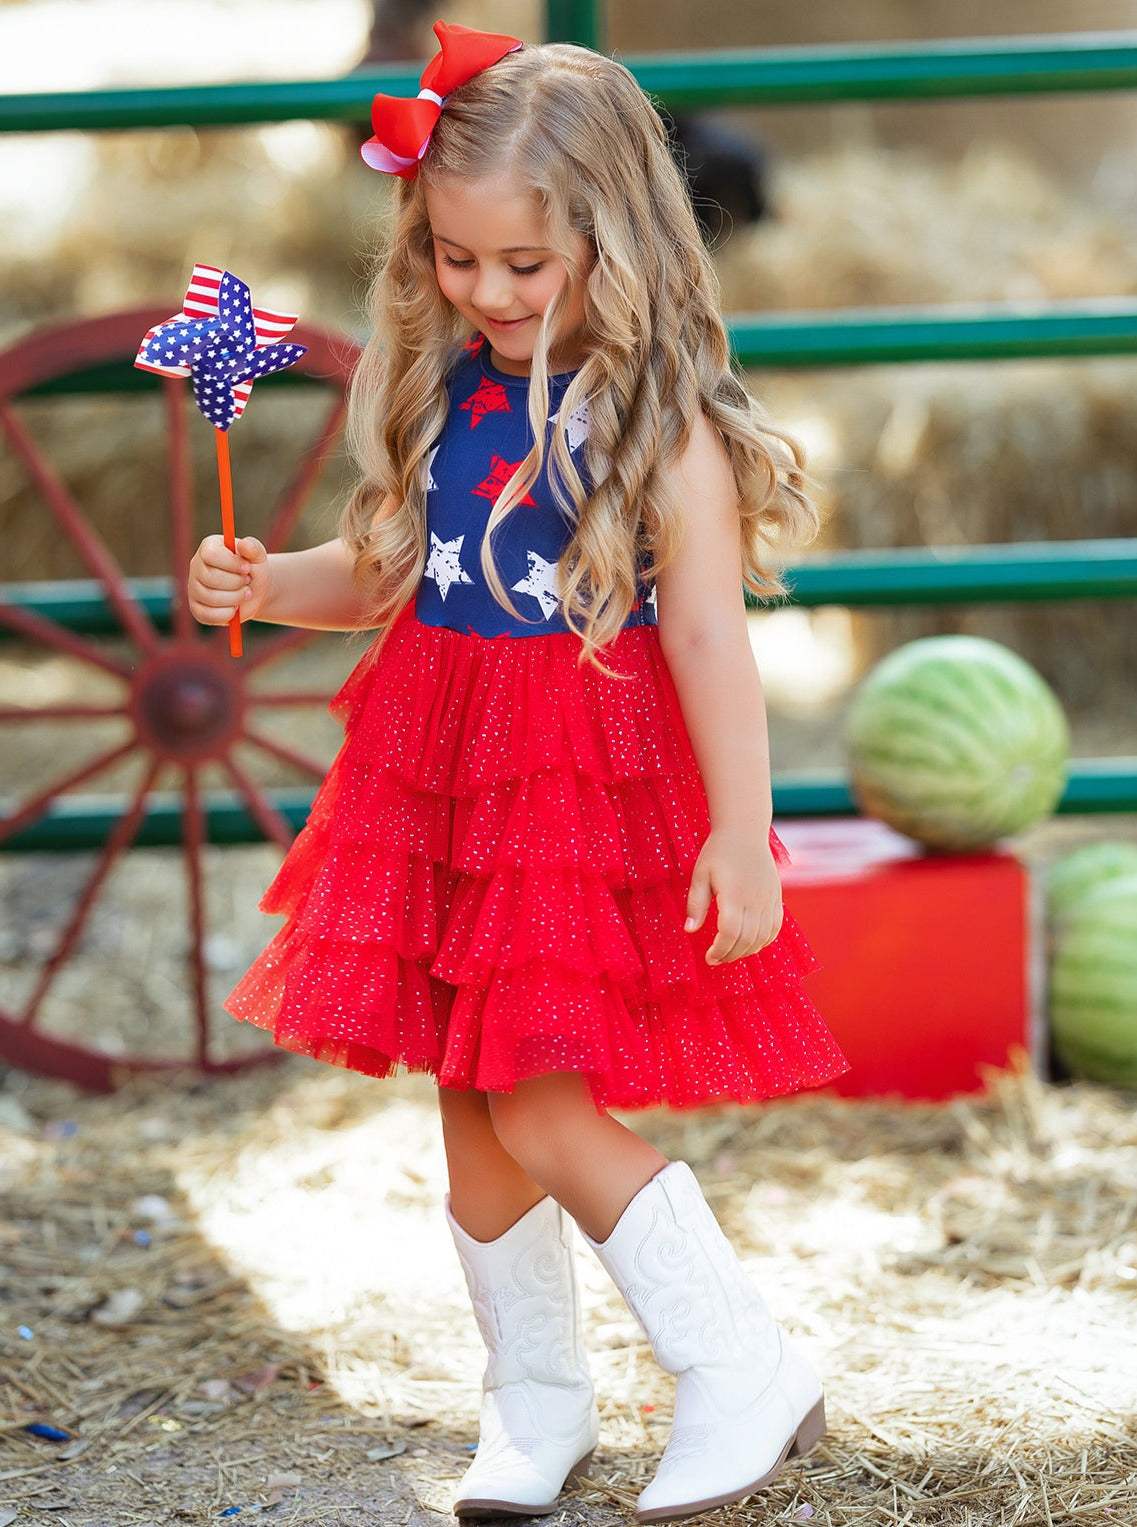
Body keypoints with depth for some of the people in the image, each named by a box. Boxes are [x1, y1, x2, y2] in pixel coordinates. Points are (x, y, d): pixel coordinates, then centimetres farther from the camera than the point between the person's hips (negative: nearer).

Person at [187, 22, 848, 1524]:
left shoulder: (663, 423, -12)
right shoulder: (441, 393, 6)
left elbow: (710, 635, -14)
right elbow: (385, 575, 16)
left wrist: (741, 833, -18)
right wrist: (264, 583, -2)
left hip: (598, 792, -6)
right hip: (446, 780, 7)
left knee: (541, 1112, -9)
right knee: (473, 1112, 12)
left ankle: (748, 1376, 6)